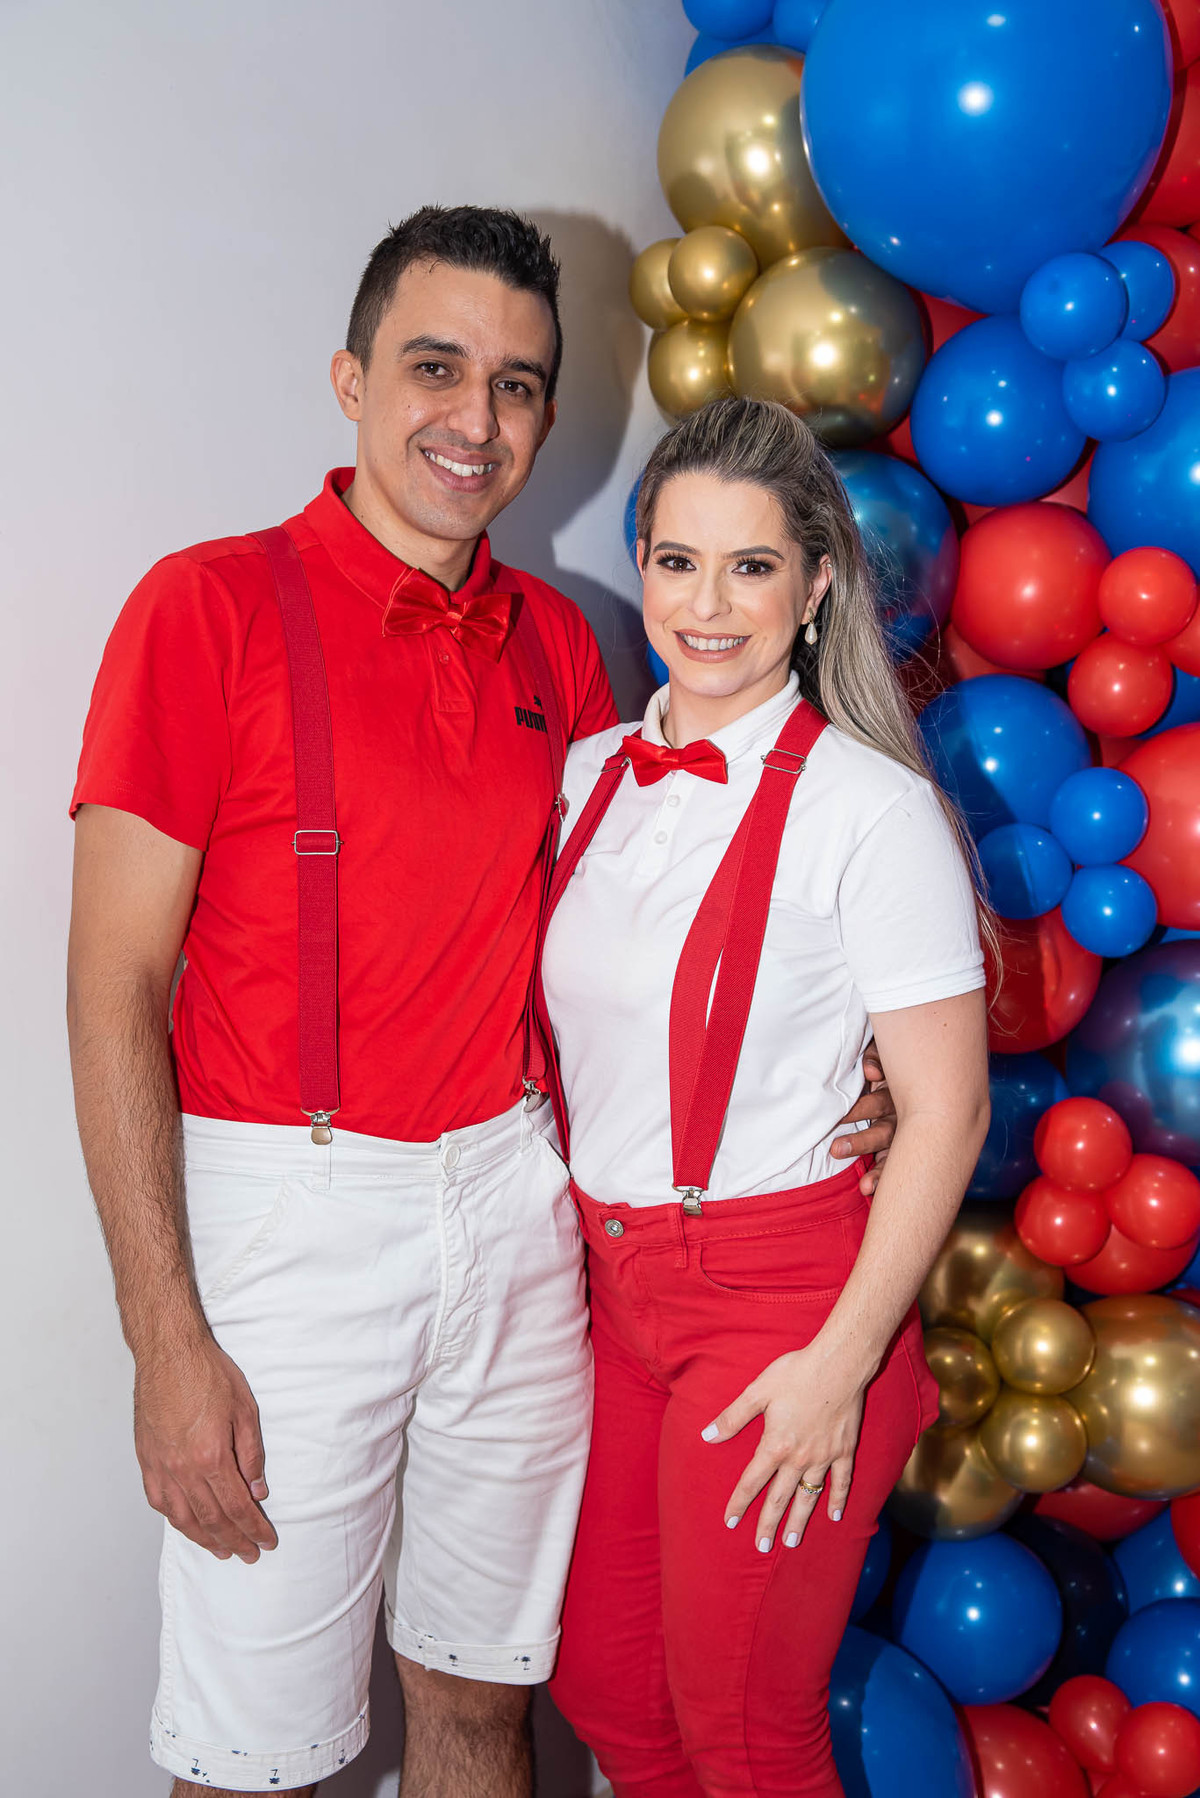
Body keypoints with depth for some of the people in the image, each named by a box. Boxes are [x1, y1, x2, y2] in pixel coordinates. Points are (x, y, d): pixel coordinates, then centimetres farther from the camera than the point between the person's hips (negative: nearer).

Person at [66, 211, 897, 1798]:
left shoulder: (558, 642, 8)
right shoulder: (211, 605, -8)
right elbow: (115, 985, -10)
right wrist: (167, 1339, -14)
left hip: (518, 1198, 5)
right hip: (291, 1208, -4)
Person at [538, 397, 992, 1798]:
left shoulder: (870, 809, -14)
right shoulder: (590, 775, 4)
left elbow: (946, 1114, -13)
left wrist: (843, 1362, -15)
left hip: (778, 1291, -5)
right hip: (604, 1276, 6)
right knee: (597, 1683, 18)